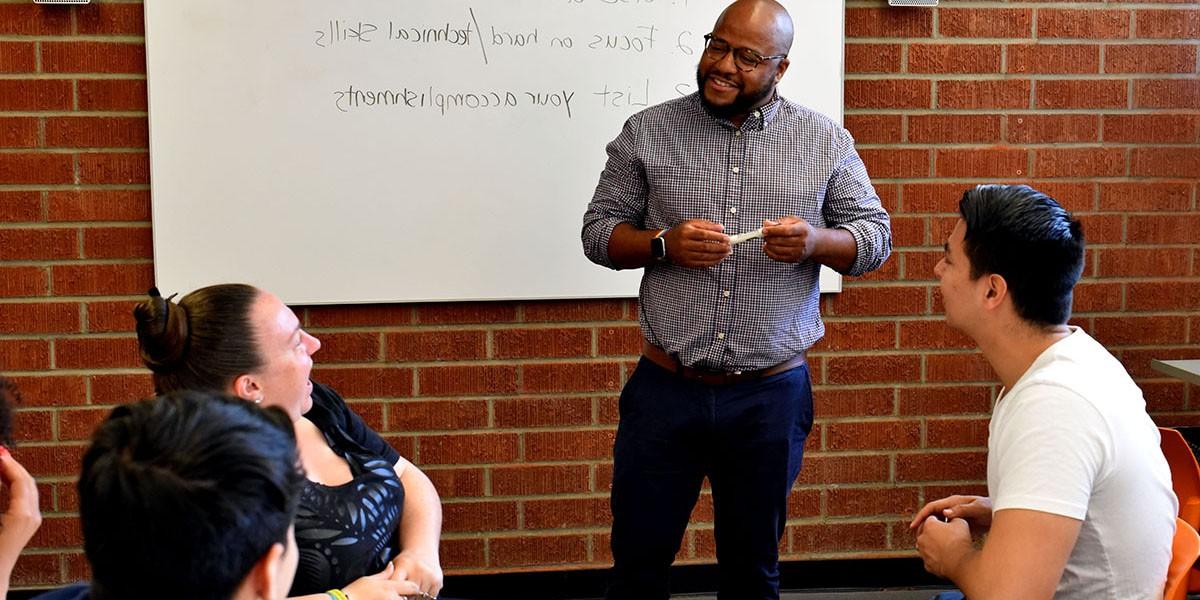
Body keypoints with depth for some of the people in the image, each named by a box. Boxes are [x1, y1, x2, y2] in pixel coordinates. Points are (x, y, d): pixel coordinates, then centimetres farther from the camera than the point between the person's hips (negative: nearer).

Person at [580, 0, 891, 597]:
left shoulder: (825, 140, 1)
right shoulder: (647, 132, 1)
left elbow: (875, 235, 5)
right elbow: (598, 230, 3)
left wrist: (816, 241, -17)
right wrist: (664, 244, -16)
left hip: (771, 396, 0)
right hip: (665, 388, 0)